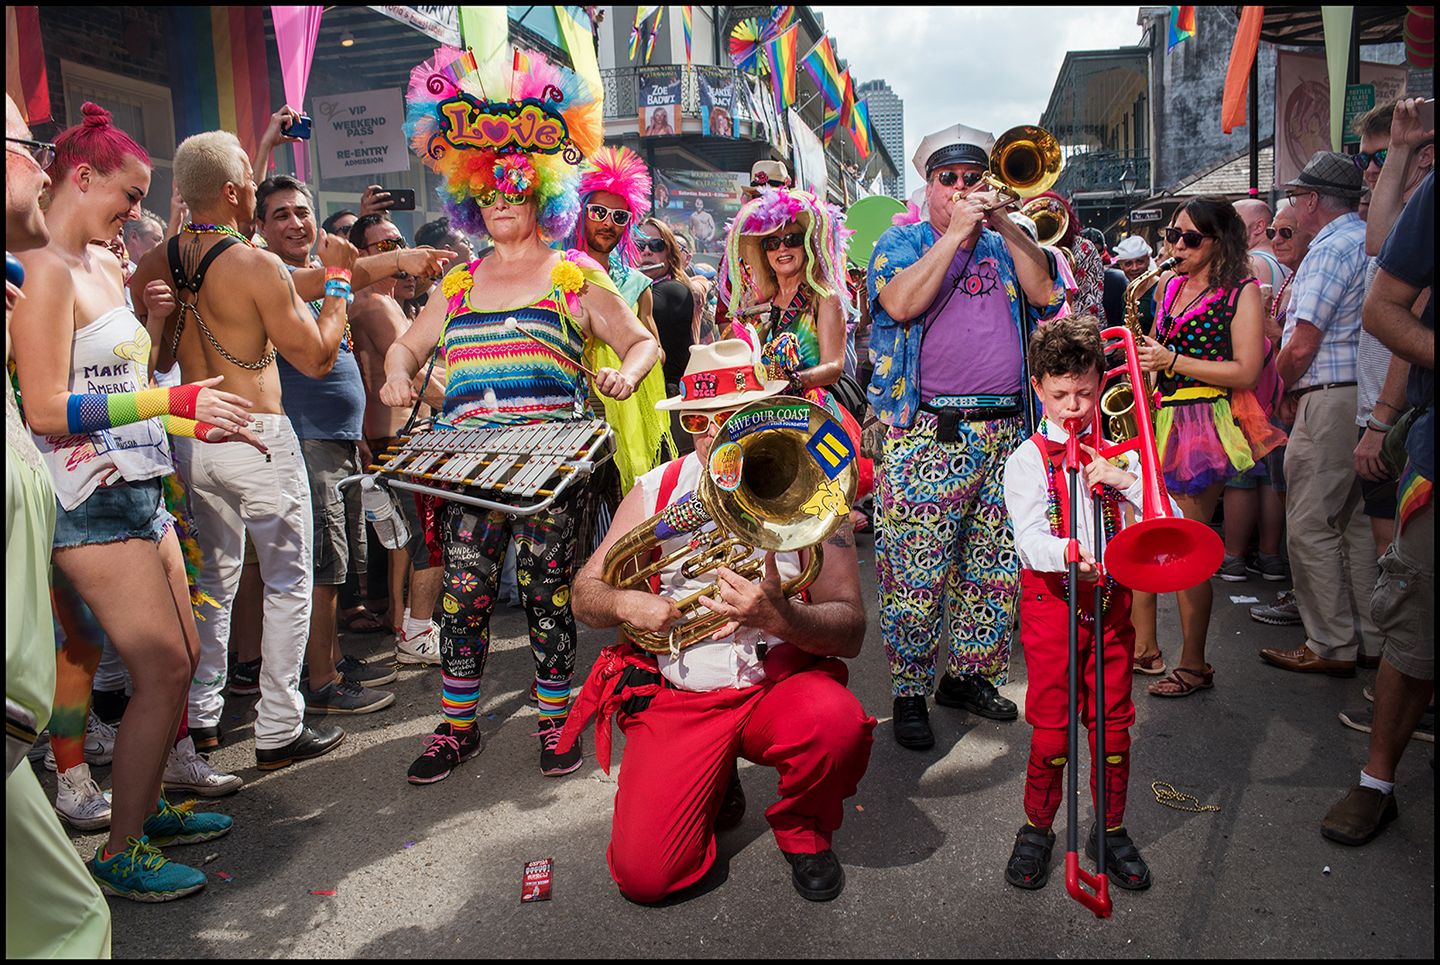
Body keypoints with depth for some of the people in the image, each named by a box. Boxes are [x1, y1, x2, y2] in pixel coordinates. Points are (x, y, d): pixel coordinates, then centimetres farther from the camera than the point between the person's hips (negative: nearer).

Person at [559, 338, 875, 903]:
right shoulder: (657, 491, 2)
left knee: (837, 724, -35)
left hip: (781, 682, -1)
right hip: (677, 697, 1)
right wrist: (624, 603, -19)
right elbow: (585, 596, 5)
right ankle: (717, 787, 19)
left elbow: (851, 632, -11)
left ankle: (803, 830, 1)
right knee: (643, 874, -16)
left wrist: (779, 617, -32)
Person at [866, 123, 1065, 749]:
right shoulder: (901, 243, 7)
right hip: (928, 434, -5)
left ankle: (968, 674, 25)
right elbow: (901, 303, -13)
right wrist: (956, 233, -11)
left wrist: (1004, 224, -3)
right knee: (916, 572, -6)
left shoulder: (1005, 246, 20)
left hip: (1005, 432, 5)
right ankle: (909, 693, 7)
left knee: (995, 565, 10)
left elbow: (1045, 293, 3)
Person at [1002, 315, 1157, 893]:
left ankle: (1111, 830, 25)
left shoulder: (1117, 455, 9)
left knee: (1113, 725, 7)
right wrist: (1069, 552, -34)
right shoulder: (1028, 459, 0)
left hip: (1111, 599, 3)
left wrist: (1124, 480, -14)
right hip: (1051, 599, -3)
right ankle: (1037, 829, 20)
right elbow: (1028, 537, -14)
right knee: (1051, 730, 1)